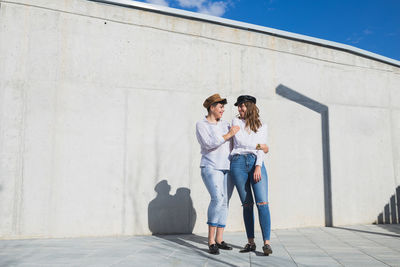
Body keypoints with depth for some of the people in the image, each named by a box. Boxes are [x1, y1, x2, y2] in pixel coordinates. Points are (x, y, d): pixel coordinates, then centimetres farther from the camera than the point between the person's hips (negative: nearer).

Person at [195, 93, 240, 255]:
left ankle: (219, 240, 11)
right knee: (217, 199, -22)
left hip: (227, 168, 6)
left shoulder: (225, 125, 17)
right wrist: (228, 135, -14)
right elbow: (208, 144, -14)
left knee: (224, 203, 3)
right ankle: (211, 240, -13)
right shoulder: (201, 125, 1)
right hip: (211, 167, -5)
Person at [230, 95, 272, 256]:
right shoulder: (236, 121, 15)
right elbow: (240, 140, 1)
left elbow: (262, 148, 4)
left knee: (262, 203, -11)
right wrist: (258, 146, 6)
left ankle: (266, 243, -8)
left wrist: (258, 166, -10)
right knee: (247, 204, 2)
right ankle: (250, 242, 9)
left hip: (256, 163, 0)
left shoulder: (262, 126, 16)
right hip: (238, 163, 0)